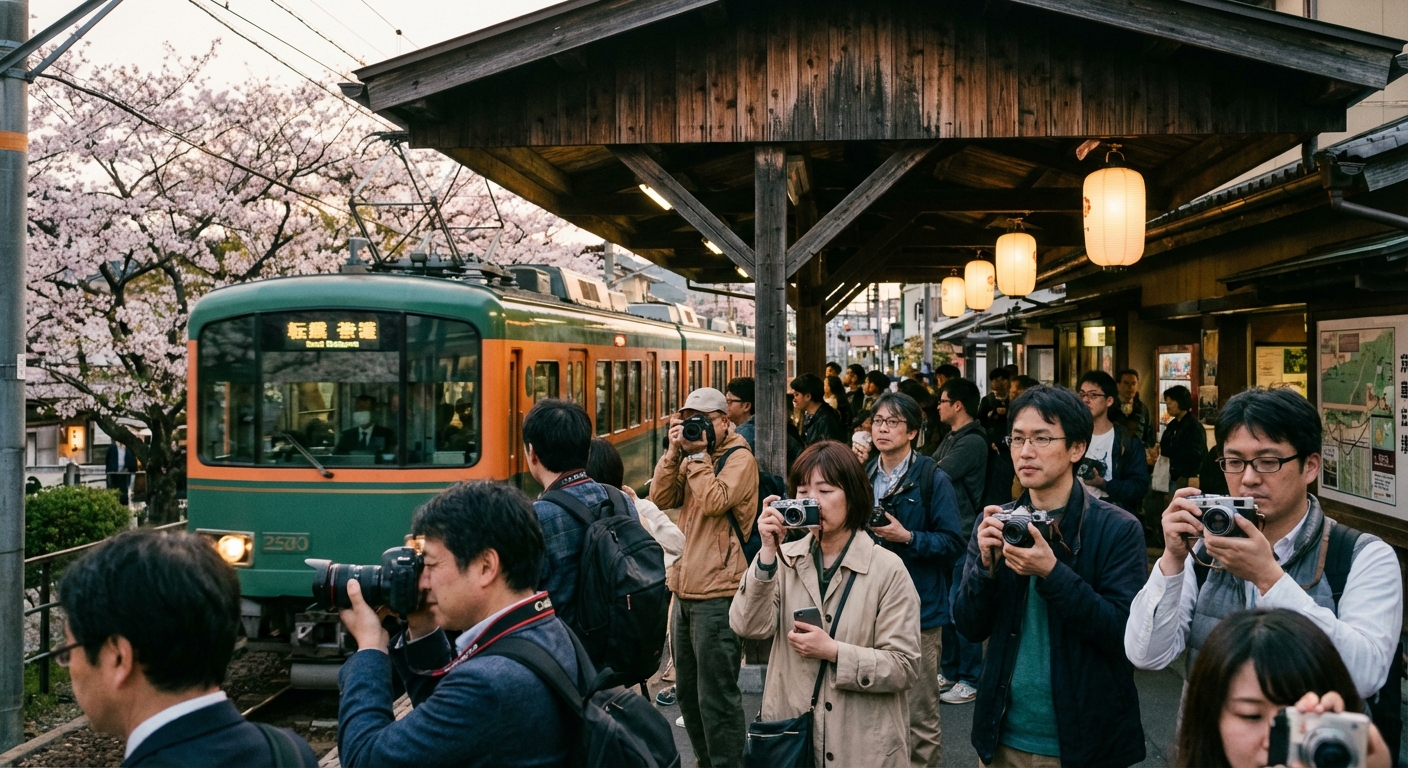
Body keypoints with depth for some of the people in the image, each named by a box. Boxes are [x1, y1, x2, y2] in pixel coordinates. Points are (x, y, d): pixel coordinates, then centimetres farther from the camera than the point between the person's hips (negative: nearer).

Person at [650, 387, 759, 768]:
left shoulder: (740, 458, -8)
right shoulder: (692, 457, 15)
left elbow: (714, 501, -23)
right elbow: (661, 498, 5)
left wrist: (698, 452, -15)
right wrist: (675, 452, -5)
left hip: (717, 595, -9)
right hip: (685, 590, 9)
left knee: (715, 696, -5)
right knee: (687, 690, 18)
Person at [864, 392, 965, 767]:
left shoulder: (933, 479, -5)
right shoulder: (863, 477, 11)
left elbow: (952, 542, -9)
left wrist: (906, 537, -19)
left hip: (917, 608, -5)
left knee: (919, 717, 0)